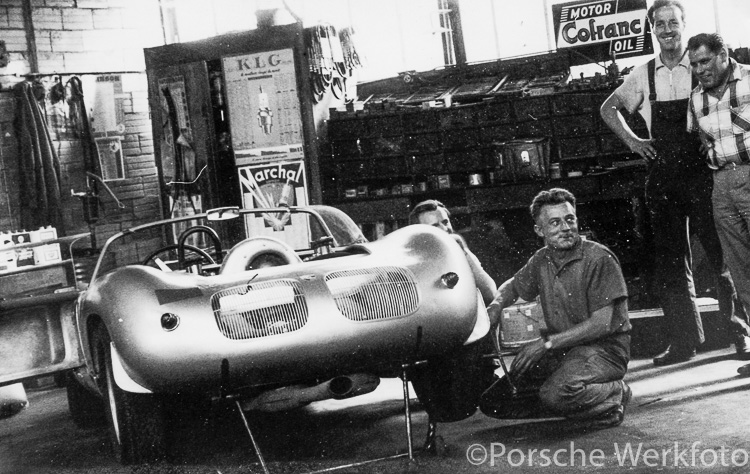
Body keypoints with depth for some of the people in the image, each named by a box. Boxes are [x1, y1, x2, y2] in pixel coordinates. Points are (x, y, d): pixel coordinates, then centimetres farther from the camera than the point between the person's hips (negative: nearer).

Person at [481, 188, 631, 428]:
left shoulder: (598, 258, -12)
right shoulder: (541, 260, 8)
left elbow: (602, 324, -17)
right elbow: (513, 286, 28)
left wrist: (547, 343, -19)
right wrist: (496, 305, 3)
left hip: (605, 348, -7)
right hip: (561, 352, 7)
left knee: (557, 392, -37)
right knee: (492, 401, -4)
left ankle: (615, 393, -7)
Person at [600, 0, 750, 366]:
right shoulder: (642, 77, 7)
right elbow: (608, 108, 21)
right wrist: (631, 140, 8)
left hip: (701, 174, -3)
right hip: (662, 177, 3)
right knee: (670, 262, 6)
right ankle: (684, 342, 14)